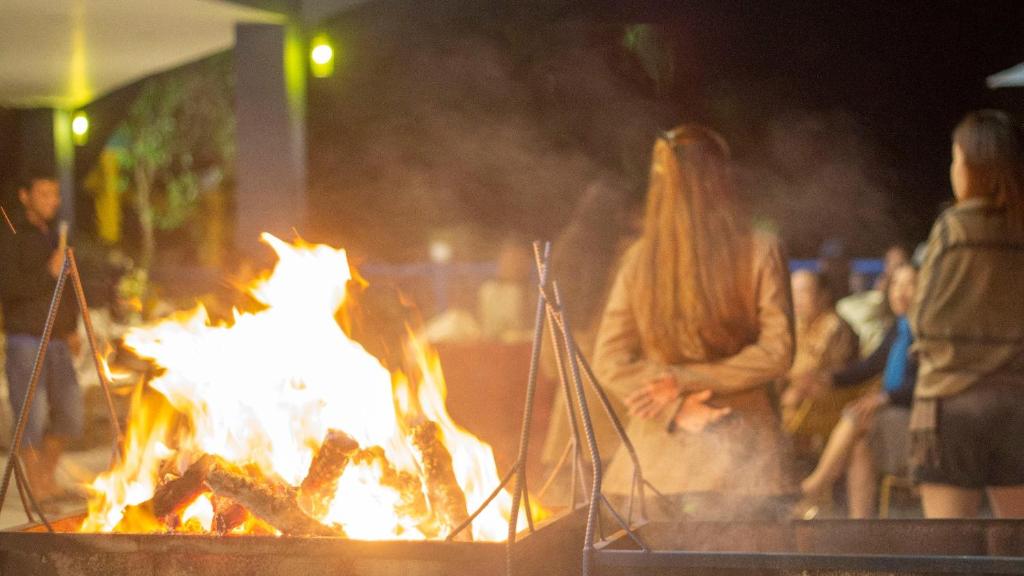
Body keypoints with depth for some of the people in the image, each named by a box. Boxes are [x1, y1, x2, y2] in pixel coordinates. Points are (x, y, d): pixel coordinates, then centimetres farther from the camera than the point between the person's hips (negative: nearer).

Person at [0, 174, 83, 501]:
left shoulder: (53, 235, 16)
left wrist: (71, 328, 16)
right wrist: (48, 272, -19)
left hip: (56, 339, 7)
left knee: (70, 414, 4)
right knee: (32, 415, -7)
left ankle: (48, 475, 21)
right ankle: (37, 488, 0)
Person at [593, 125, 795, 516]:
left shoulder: (639, 259, 2)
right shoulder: (759, 252, -3)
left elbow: (609, 361, -1)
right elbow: (776, 351, -7)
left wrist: (677, 409, -5)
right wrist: (685, 381, -7)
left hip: (659, 452, 2)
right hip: (741, 451, -2)